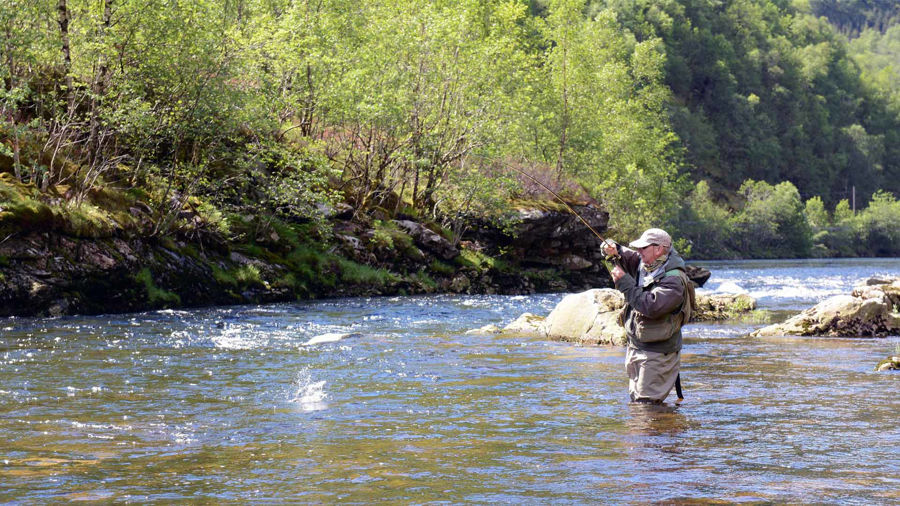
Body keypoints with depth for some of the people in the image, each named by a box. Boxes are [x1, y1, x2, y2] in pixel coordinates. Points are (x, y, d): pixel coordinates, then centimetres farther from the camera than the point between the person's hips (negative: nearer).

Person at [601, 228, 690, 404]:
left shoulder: (674, 279, -22)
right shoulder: (642, 264, 3)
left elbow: (651, 306, -34)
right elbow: (627, 257, 19)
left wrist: (625, 282, -27)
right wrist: (614, 250, -6)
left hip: (658, 354, -9)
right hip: (635, 348, 9)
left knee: (646, 403, -10)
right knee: (635, 399, 17)